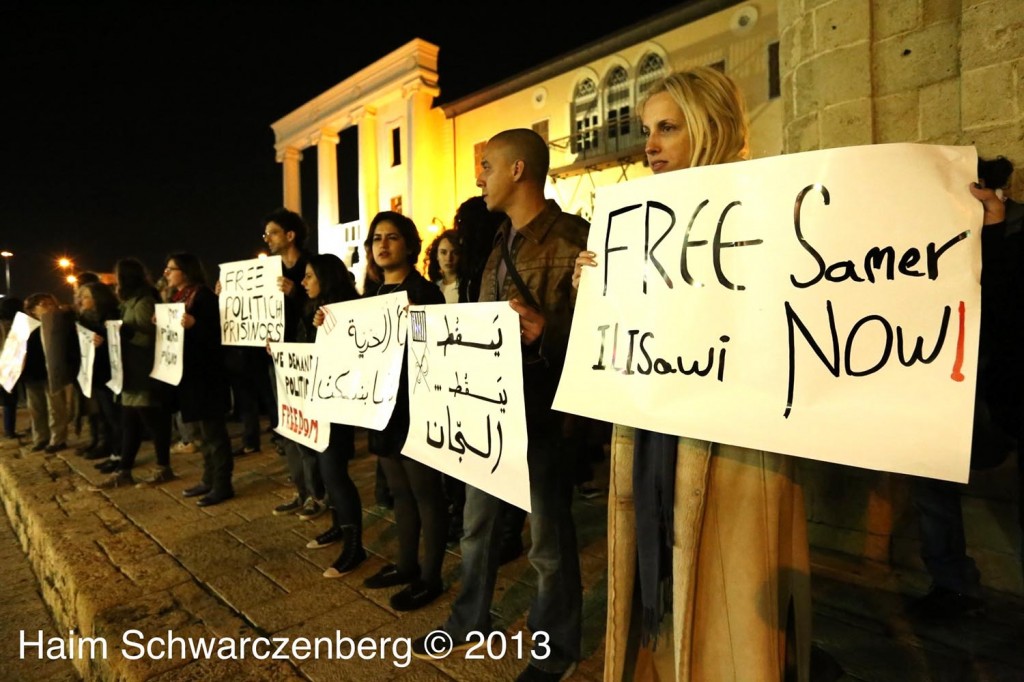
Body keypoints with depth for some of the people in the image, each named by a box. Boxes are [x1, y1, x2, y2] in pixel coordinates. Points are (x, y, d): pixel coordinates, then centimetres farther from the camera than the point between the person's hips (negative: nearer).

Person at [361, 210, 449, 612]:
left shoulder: (424, 292, -9)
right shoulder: (371, 296, 14)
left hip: (415, 406, -8)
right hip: (382, 406, 8)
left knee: (426, 493, 4)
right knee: (400, 491, 18)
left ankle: (430, 577, 17)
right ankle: (406, 564, 33)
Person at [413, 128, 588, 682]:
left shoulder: (570, 237, -12)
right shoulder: (501, 242, 14)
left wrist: (545, 330, -34)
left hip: (543, 407, -8)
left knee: (548, 537, 9)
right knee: (477, 524, 20)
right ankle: (469, 623, 42)